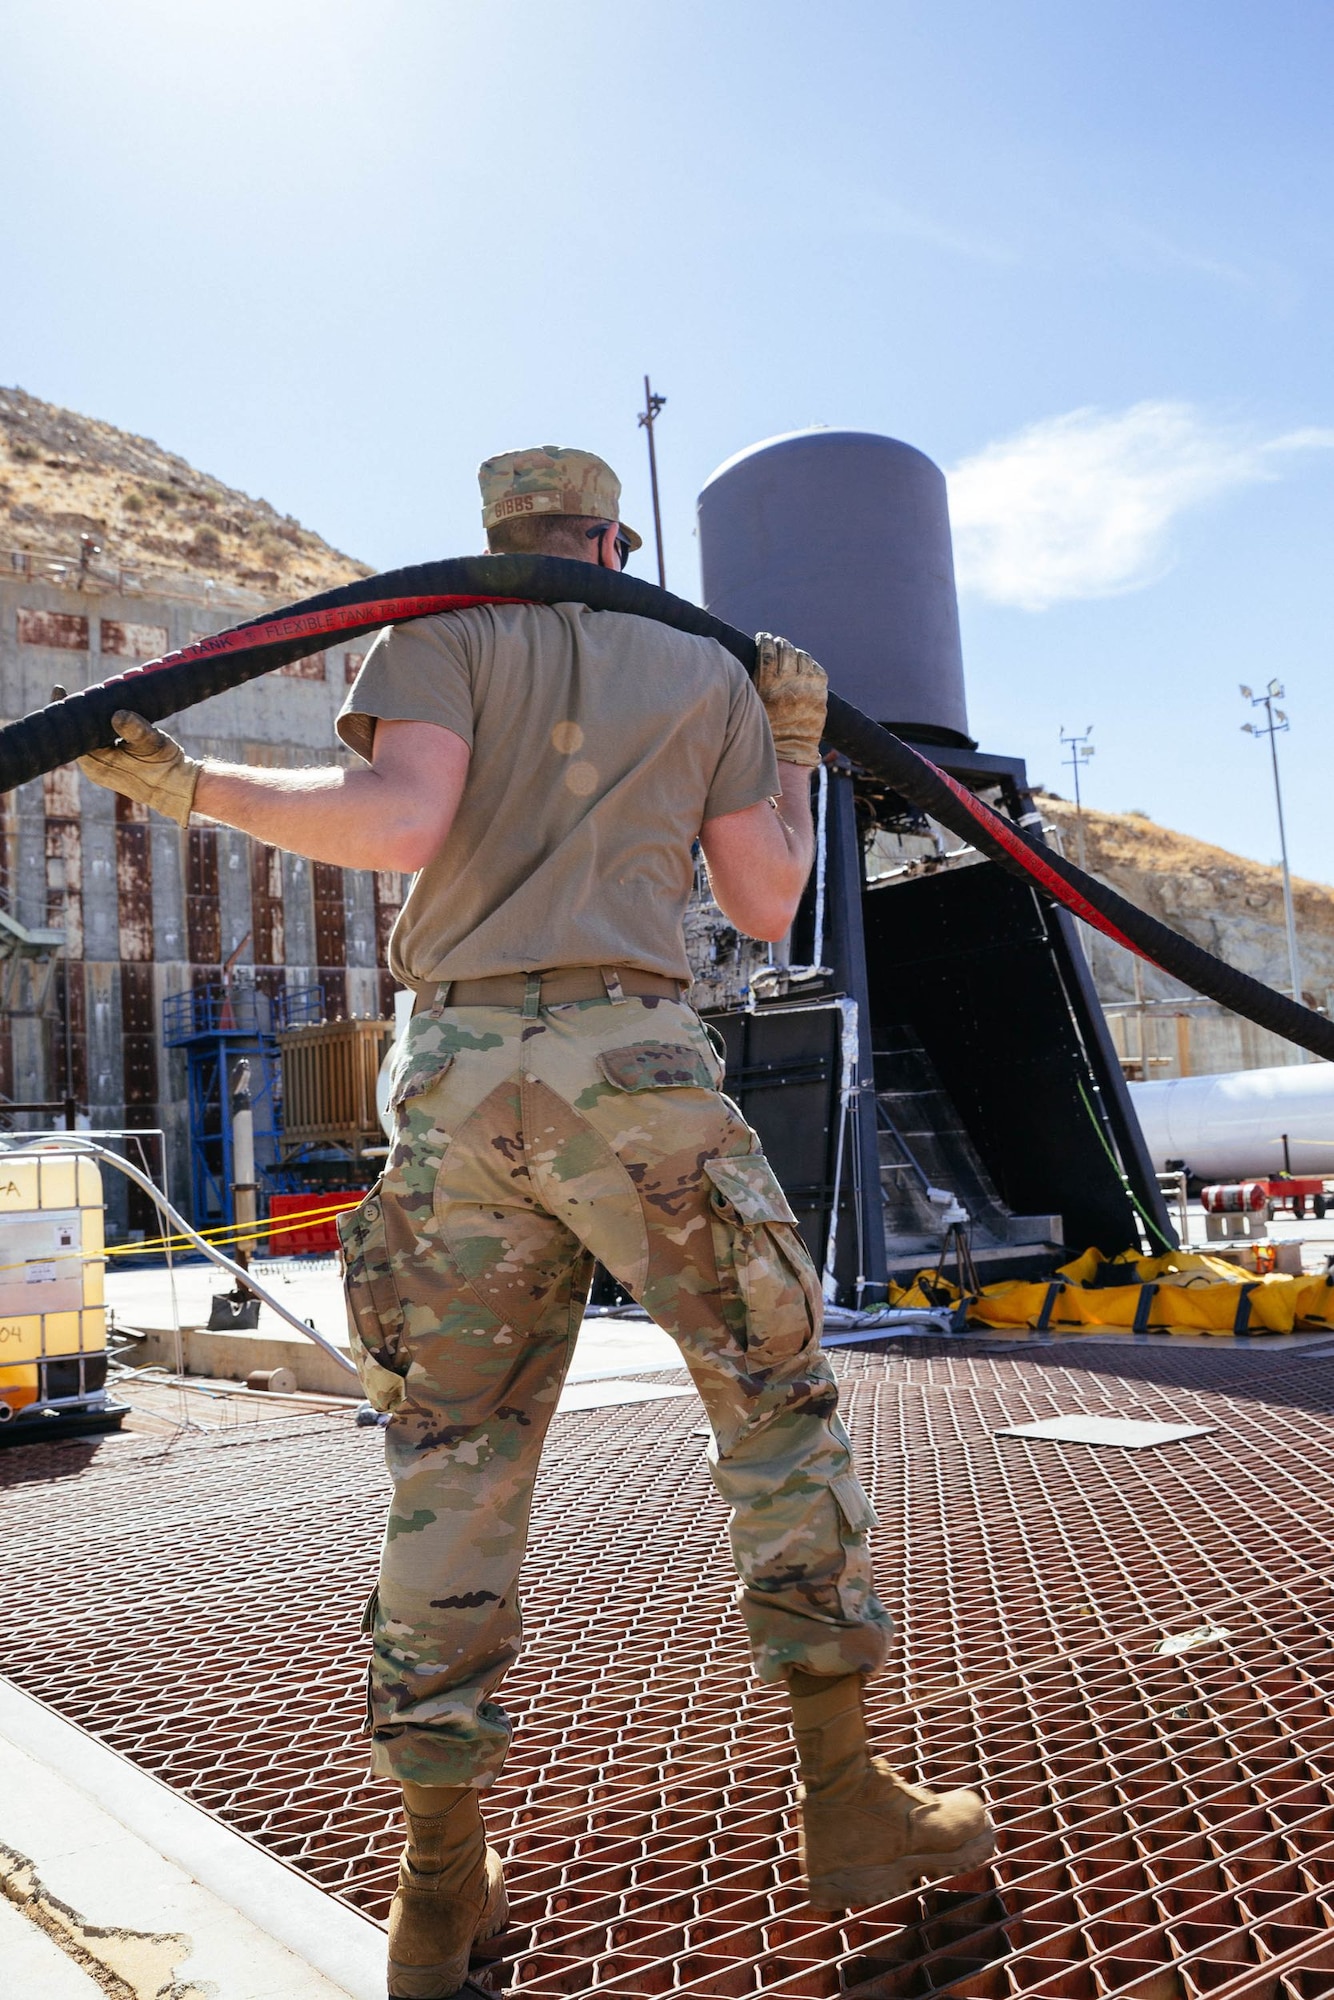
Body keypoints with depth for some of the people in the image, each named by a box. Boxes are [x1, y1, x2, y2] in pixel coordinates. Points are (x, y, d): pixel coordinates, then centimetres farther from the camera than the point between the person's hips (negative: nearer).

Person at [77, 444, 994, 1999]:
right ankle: (846, 1800, 18)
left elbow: (399, 826, -6)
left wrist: (191, 788, 3)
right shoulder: (710, 672, 17)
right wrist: (795, 752, 28)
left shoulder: (447, 632, 13)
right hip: (639, 1066, -1)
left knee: (454, 1457, 8)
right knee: (778, 1404, 12)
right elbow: (764, 907, 15)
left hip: (456, 1078, 1)